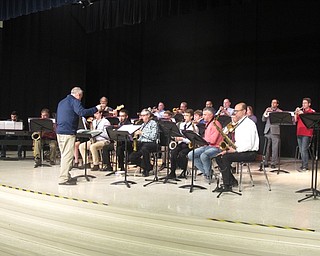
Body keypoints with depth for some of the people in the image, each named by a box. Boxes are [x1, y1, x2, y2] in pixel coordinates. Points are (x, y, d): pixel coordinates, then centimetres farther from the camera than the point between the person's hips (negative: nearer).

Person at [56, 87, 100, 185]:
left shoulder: (62, 102, 22)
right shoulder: (75, 101, -6)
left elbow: (57, 117, 26)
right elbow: (82, 112, -22)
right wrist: (96, 108, -15)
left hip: (59, 131, 9)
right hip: (68, 132, -9)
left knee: (64, 155, 15)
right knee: (68, 155, -8)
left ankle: (66, 176, 21)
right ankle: (63, 179, -9)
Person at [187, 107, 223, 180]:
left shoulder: (215, 124, -13)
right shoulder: (207, 124, 17)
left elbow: (212, 140, -20)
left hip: (215, 147, -10)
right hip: (207, 146, 10)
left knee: (203, 156, -38)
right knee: (190, 155, -7)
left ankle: (209, 174, -13)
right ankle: (206, 171, -6)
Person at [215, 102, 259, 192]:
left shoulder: (249, 124, -15)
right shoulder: (238, 124, 15)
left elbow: (249, 145, -23)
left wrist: (235, 150, -22)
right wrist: (230, 148, 2)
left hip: (249, 153, -10)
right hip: (238, 150, 10)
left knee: (225, 157, -26)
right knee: (218, 157, -2)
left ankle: (227, 185, -20)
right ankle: (232, 181, 3)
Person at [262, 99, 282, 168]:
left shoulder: (280, 111, 6)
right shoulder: (268, 110, 16)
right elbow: (263, 120, 11)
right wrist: (265, 113, -6)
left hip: (275, 131, -3)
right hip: (267, 131, 3)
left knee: (275, 148, -5)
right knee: (266, 148, 4)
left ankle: (273, 163, -1)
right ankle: (265, 163, 12)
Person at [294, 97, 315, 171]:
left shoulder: (312, 112, 0)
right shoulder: (300, 111, 15)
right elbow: (295, 120, 9)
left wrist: (303, 114, -20)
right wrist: (296, 113, -5)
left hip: (307, 134, -6)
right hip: (299, 133, 6)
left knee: (304, 150, -13)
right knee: (301, 151, 9)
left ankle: (305, 166, -9)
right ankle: (303, 165, 17)